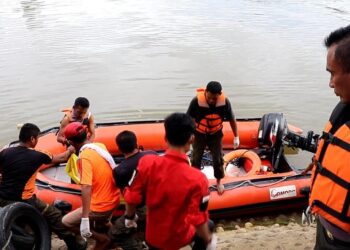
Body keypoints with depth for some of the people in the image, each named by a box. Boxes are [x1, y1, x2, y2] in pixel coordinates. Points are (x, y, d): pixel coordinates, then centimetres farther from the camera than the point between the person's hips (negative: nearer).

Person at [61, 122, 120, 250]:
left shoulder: (84, 156, -22)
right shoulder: (100, 145, 0)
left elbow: (86, 188, -31)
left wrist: (84, 219, -32)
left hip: (101, 207, -8)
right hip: (113, 200, 8)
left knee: (66, 221, 9)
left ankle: (103, 239, 8)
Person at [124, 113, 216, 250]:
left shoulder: (147, 163, -23)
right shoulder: (197, 179, -30)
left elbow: (132, 197, -11)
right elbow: (199, 221, -22)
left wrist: (130, 216, 10)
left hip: (153, 237, 3)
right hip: (179, 238, -2)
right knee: (206, 230, 28)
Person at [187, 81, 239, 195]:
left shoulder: (225, 102, -24)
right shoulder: (196, 100, -30)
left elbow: (232, 119, -8)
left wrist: (236, 137, -3)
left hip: (216, 135, 1)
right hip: (199, 134, -1)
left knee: (218, 159, 9)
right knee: (196, 159, 13)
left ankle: (218, 181, 35)